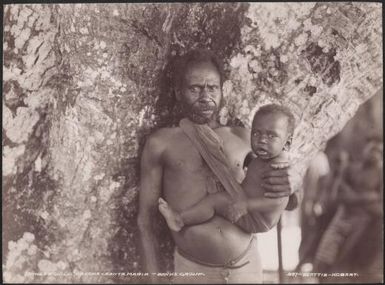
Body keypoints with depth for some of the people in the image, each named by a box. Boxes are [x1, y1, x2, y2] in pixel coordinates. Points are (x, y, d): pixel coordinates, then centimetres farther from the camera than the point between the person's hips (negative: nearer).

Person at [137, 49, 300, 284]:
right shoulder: (161, 143, -2)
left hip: (247, 264, 3)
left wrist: (293, 182, -9)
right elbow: (146, 219, 2)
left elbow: (291, 204, 13)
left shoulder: (242, 138, 4)